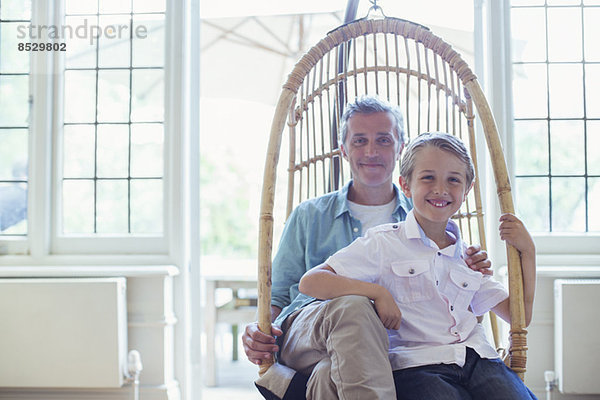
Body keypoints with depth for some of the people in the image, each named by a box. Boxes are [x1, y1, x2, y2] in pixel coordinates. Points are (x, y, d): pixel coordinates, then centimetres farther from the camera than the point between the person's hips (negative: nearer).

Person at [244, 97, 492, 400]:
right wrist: (258, 332, -4)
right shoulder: (308, 216, 19)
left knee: (333, 374, -39)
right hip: (302, 335, 2)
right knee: (351, 306, -36)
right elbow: (277, 296, 18)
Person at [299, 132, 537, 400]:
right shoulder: (384, 243, 6)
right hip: (415, 365, -4)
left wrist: (527, 252, 15)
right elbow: (310, 282, -2)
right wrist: (377, 292, -11)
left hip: (478, 359, 4)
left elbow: (520, 316, 24)